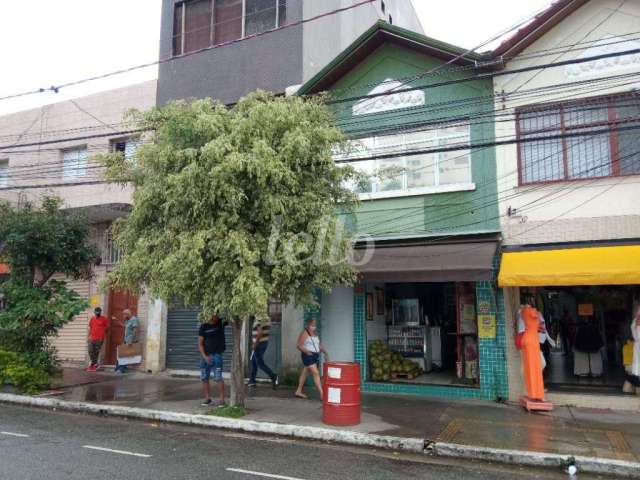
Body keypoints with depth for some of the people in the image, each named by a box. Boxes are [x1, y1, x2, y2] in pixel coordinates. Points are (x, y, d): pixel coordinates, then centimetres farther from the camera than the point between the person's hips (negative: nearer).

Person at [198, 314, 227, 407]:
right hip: (205, 355, 2)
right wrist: (204, 356, -11)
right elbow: (200, 343, 0)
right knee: (204, 378, 5)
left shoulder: (221, 323, 3)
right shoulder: (203, 327, 2)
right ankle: (207, 398, 19)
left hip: (216, 355, -2)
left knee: (218, 378, -10)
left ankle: (222, 399, -4)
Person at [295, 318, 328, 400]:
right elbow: (299, 345, -13)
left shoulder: (315, 333, 14)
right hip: (308, 356, -8)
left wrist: (325, 353, 10)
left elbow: (319, 345, 20)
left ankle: (298, 391, 27)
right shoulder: (304, 333, -10)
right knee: (316, 373, -13)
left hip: (315, 356, 8)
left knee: (305, 373, 16)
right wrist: (306, 351, -27)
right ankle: (322, 394, -15)